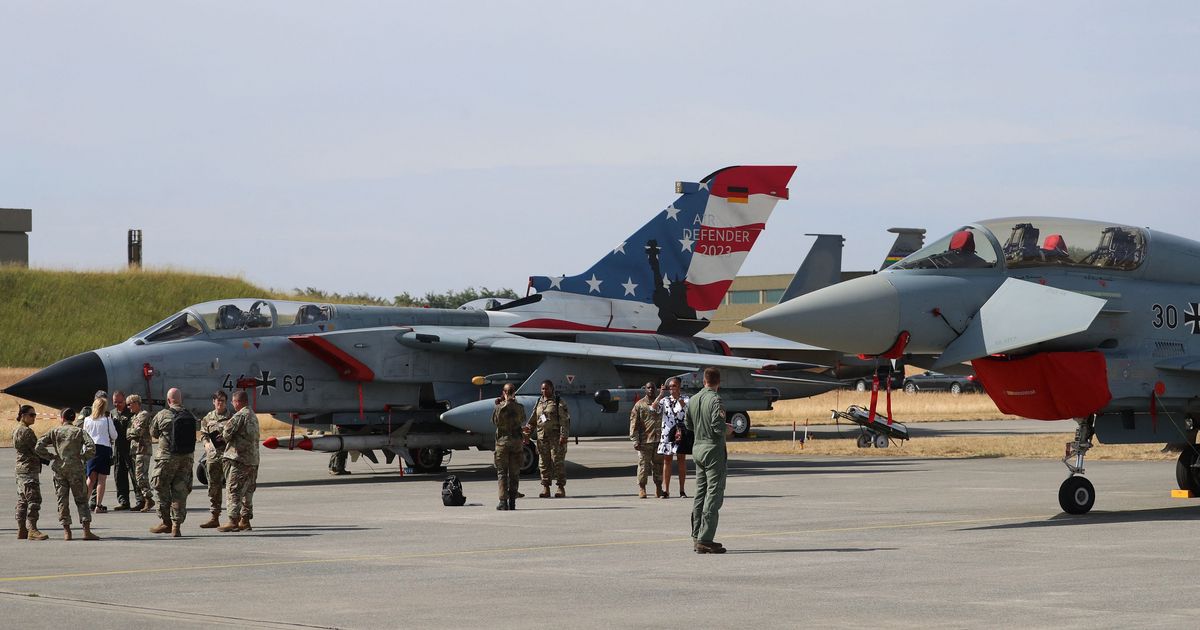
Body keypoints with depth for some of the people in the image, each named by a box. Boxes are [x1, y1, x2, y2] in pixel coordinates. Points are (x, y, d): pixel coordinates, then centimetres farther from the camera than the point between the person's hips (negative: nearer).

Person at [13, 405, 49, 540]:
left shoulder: (16, 430, 16)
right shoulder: (26, 431, -14)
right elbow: (36, 449, -16)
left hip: (20, 470, 10)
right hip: (29, 469, -10)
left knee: (22, 501, 11)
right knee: (34, 499, -11)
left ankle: (21, 530, 13)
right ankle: (32, 530, -15)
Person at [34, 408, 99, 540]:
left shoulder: (54, 431, 5)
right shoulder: (80, 432, 1)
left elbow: (39, 447, -4)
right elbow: (91, 447, -13)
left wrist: (51, 457, 6)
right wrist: (83, 457, 2)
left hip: (59, 469, 1)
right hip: (76, 468, -1)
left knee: (62, 500, 8)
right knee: (81, 500, 3)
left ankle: (66, 531, 6)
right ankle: (86, 530, -6)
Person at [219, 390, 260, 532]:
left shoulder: (240, 415, -13)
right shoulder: (253, 416, 16)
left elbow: (228, 430, -18)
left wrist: (225, 436, 4)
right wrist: (226, 434, 13)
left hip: (239, 457, -9)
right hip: (253, 460, 9)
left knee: (233, 490, -6)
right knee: (247, 491, 13)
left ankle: (233, 521, -9)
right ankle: (245, 520, 15)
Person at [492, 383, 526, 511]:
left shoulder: (499, 408, -12)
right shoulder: (520, 407, -4)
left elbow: (494, 421, 3)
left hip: (502, 441, -2)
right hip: (517, 440, 2)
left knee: (502, 472, 2)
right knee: (514, 473, 9)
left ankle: (503, 501, -6)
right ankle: (512, 501, 9)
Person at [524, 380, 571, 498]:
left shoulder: (559, 403, 1)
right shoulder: (538, 403, 18)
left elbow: (565, 420, -6)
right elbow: (533, 420, 22)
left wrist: (563, 435, -15)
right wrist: (528, 429, 4)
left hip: (556, 436, -5)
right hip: (542, 437, 5)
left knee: (558, 461, -6)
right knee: (544, 462, 3)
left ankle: (561, 487, -1)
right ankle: (545, 488, 7)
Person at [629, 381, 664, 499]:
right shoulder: (639, 405, 3)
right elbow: (634, 424, -1)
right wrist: (635, 441, -9)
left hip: (659, 440, 3)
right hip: (645, 440, -3)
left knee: (659, 464, 7)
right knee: (643, 465, -4)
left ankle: (659, 488, 17)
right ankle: (641, 488, 4)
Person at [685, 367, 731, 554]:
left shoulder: (693, 399, 8)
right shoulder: (715, 400, -15)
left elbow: (688, 423, 18)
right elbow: (718, 426, -23)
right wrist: (727, 430, -2)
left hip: (698, 449, 8)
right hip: (714, 450, -8)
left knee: (700, 493, 14)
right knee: (714, 494, -5)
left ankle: (696, 537, 17)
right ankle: (705, 540, -9)